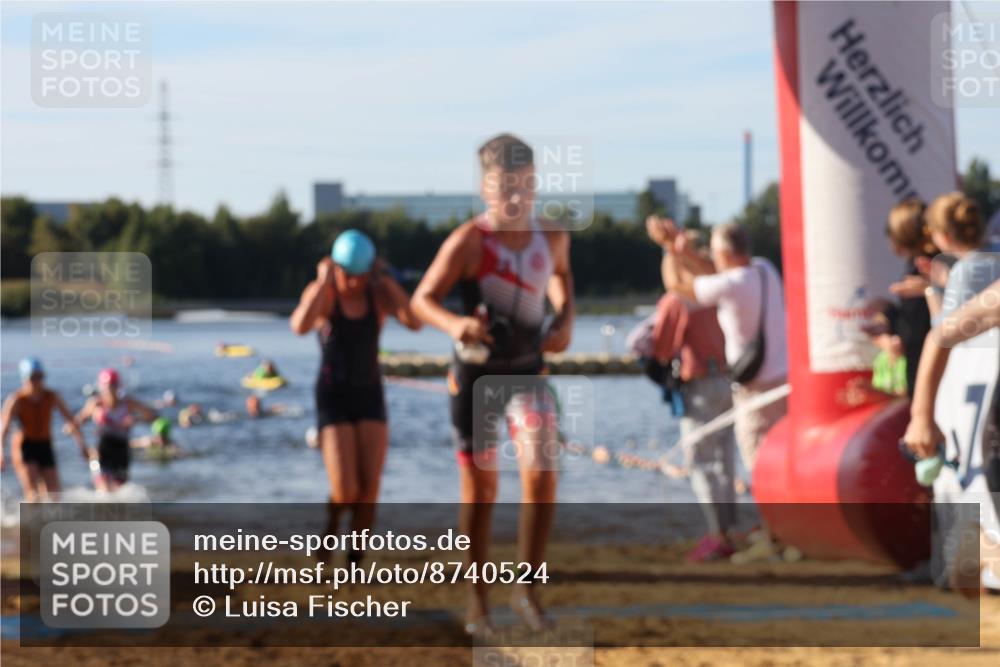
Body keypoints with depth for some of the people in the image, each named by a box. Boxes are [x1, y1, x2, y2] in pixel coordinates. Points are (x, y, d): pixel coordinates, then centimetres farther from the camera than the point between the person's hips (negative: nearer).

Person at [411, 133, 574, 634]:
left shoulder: (552, 235, -6)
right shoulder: (468, 241, -19)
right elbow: (423, 298, -15)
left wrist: (565, 317, 0)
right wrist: (454, 324, -35)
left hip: (528, 371, 3)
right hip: (476, 372, -3)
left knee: (541, 475, -15)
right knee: (479, 488, 5)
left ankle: (527, 589, -2)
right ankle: (478, 597, 19)